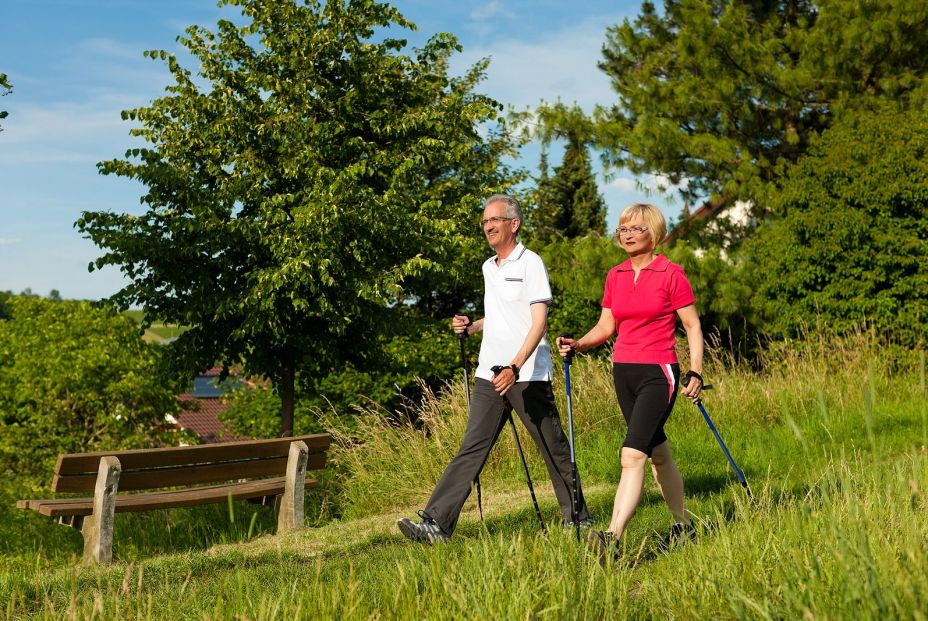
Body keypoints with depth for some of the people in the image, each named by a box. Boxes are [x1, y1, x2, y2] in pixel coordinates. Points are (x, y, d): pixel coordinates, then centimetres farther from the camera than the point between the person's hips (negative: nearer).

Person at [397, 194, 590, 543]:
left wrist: (515, 366, -24)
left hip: (528, 375, -6)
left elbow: (539, 322, -14)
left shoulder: (530, 263, -6)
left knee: (554, 448, 4)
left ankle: (578, 517, 19)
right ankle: (437, 523, -5)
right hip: (489, 374, 7)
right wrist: (472, 327, 10)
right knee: (472, 448, 0)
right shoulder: (488, 267, 17)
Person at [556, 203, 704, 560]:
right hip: (623, 371, 7)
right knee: (658, 454, 17)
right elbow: (606, 326, 13)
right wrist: (577, 345, -4)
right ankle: (683, 527, 31)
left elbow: (692, 326, -4)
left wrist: (695, 373, -12)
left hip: (658, 373, -7)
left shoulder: (671, 275, -7)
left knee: (632, 454, -18)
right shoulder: (615, 277, 10)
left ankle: (613, 538, -23)